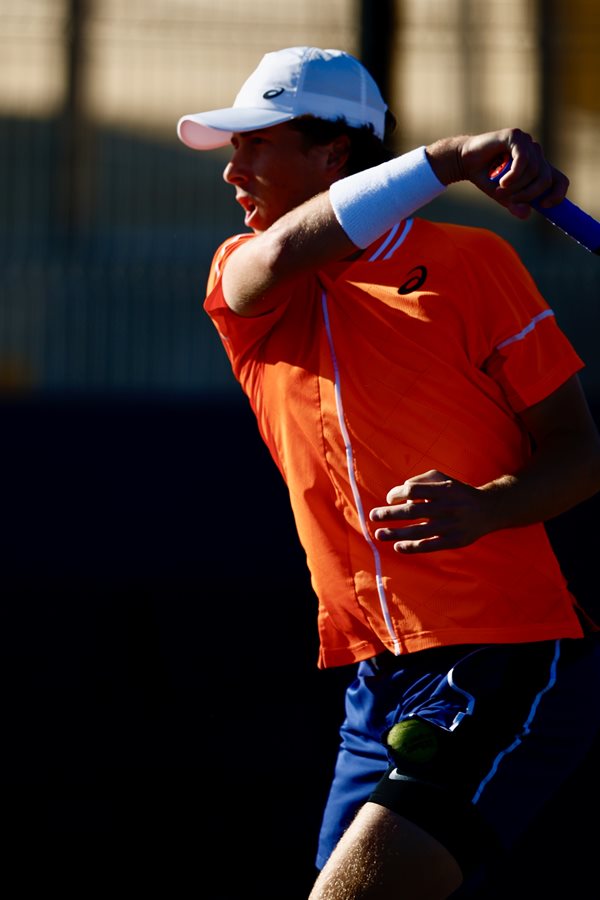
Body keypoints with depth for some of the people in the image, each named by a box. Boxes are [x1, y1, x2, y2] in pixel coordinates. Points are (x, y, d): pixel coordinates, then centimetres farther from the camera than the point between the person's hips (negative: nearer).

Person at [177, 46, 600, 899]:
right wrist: (446, 160, -25)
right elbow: (279, 254, -16)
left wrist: (489, 507, -21)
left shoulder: (468, 263, -1)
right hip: (379, 683, 6)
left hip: (507, 664, -6)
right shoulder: (241, 277, 10)